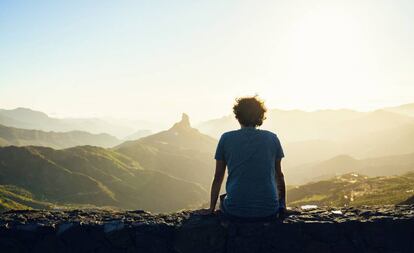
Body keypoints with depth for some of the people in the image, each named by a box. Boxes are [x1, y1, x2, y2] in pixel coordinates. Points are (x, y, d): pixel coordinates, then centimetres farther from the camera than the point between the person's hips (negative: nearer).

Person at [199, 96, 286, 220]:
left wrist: (211, 209, 19)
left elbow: (218, 177, 8)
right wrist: (283, 206, 28)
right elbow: (279, 176, 13)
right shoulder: (272, 138, 4)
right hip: (268, 211, 1)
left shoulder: (226, 138, 2)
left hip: (235, 211, 0)